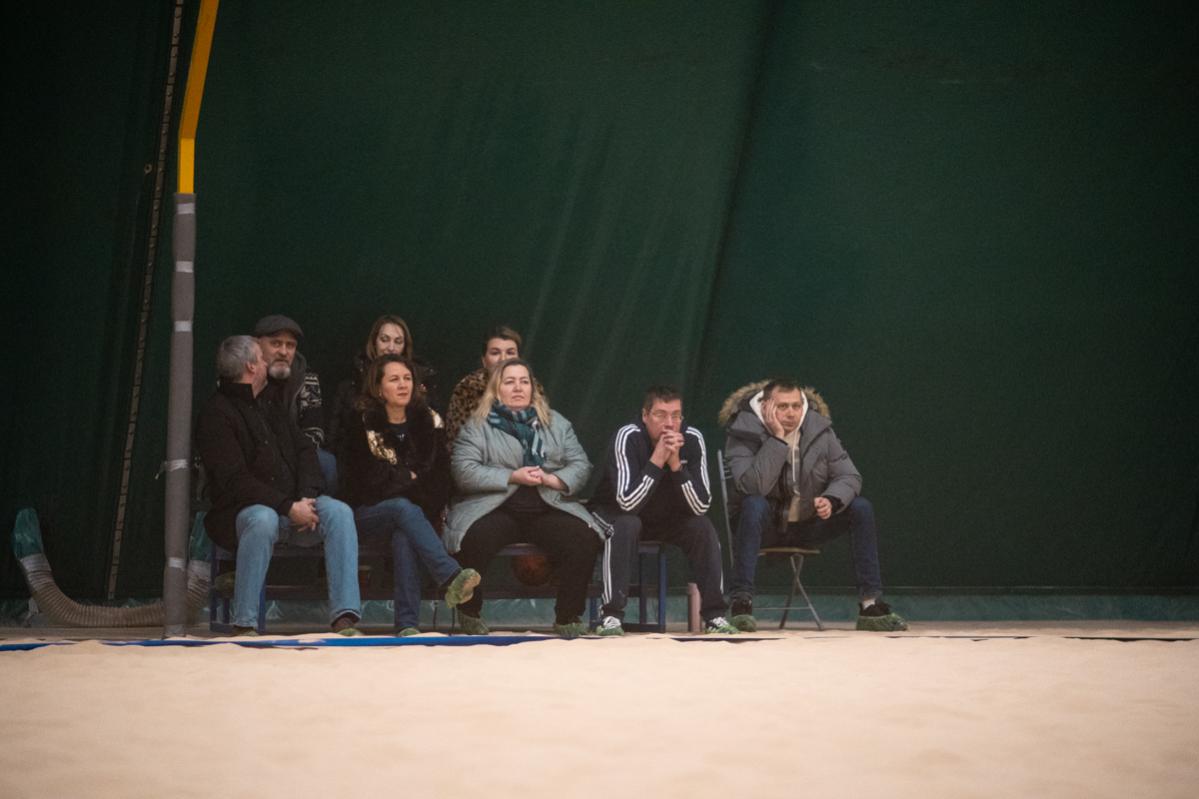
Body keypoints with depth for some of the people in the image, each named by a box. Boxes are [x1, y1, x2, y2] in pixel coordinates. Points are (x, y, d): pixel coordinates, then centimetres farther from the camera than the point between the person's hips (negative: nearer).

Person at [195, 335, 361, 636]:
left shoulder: (272, 404, 20)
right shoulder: (216, 413, -5)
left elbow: (305, 449, 13)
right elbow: (235, 480, -15)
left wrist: (307, 498, -7)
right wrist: (288, 507, -21)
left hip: (294, 504, 6)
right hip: (246, 508, -6)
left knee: (339, 512, -22)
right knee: (264, 520, -39)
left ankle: (344, 618, -30)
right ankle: (243, 625, -33)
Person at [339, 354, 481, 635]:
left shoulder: (428, 422, 11)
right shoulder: (362, 425, 2)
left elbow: (441, 477, 7)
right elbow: (364, 479, -6)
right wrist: (411, 479, -4)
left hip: (416, 511, 2)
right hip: (368, 513, -2)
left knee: (404, 536, -35)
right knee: (404, 508, -37)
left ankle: (407, 623, -43)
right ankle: (450, 577, -52)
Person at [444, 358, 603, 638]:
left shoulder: (556, 423, 18)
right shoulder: (478, 424, 7)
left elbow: (581, 465, 11)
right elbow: (464, 470, -6)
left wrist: (551, 479, -10)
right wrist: (512, 477, -12)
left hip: (547, 509, 3)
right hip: (494, 509, -3)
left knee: (585, 539, -26)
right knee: (475, 539, -35)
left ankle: (568, 618, -11)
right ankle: (470, 614, -8)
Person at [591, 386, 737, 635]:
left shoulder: (693, 439, -19)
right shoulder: (628, 437, -29)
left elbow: (701, 507, -23)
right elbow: (628, 504, -37)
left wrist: (676, 464, -35)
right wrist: (657, 459, -41)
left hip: (669, 518, 3)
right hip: (617, 515, -3)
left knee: (703, 527, -22)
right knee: (626, 526, -34)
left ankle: (715, 615, -14)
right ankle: (611, 615, -30)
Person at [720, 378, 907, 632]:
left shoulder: (819, 430, -4)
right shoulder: (744, 434, -16)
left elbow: (849, 476, -3)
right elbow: (754, 487, -31)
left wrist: (832, 500, -26)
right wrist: (777, 439, -33)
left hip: (807, 526, 4)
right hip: (764, 526, -4)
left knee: (861, 508, -16)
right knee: (754, 505, -37)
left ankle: (871, 604, -18)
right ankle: (741, 603, -38)